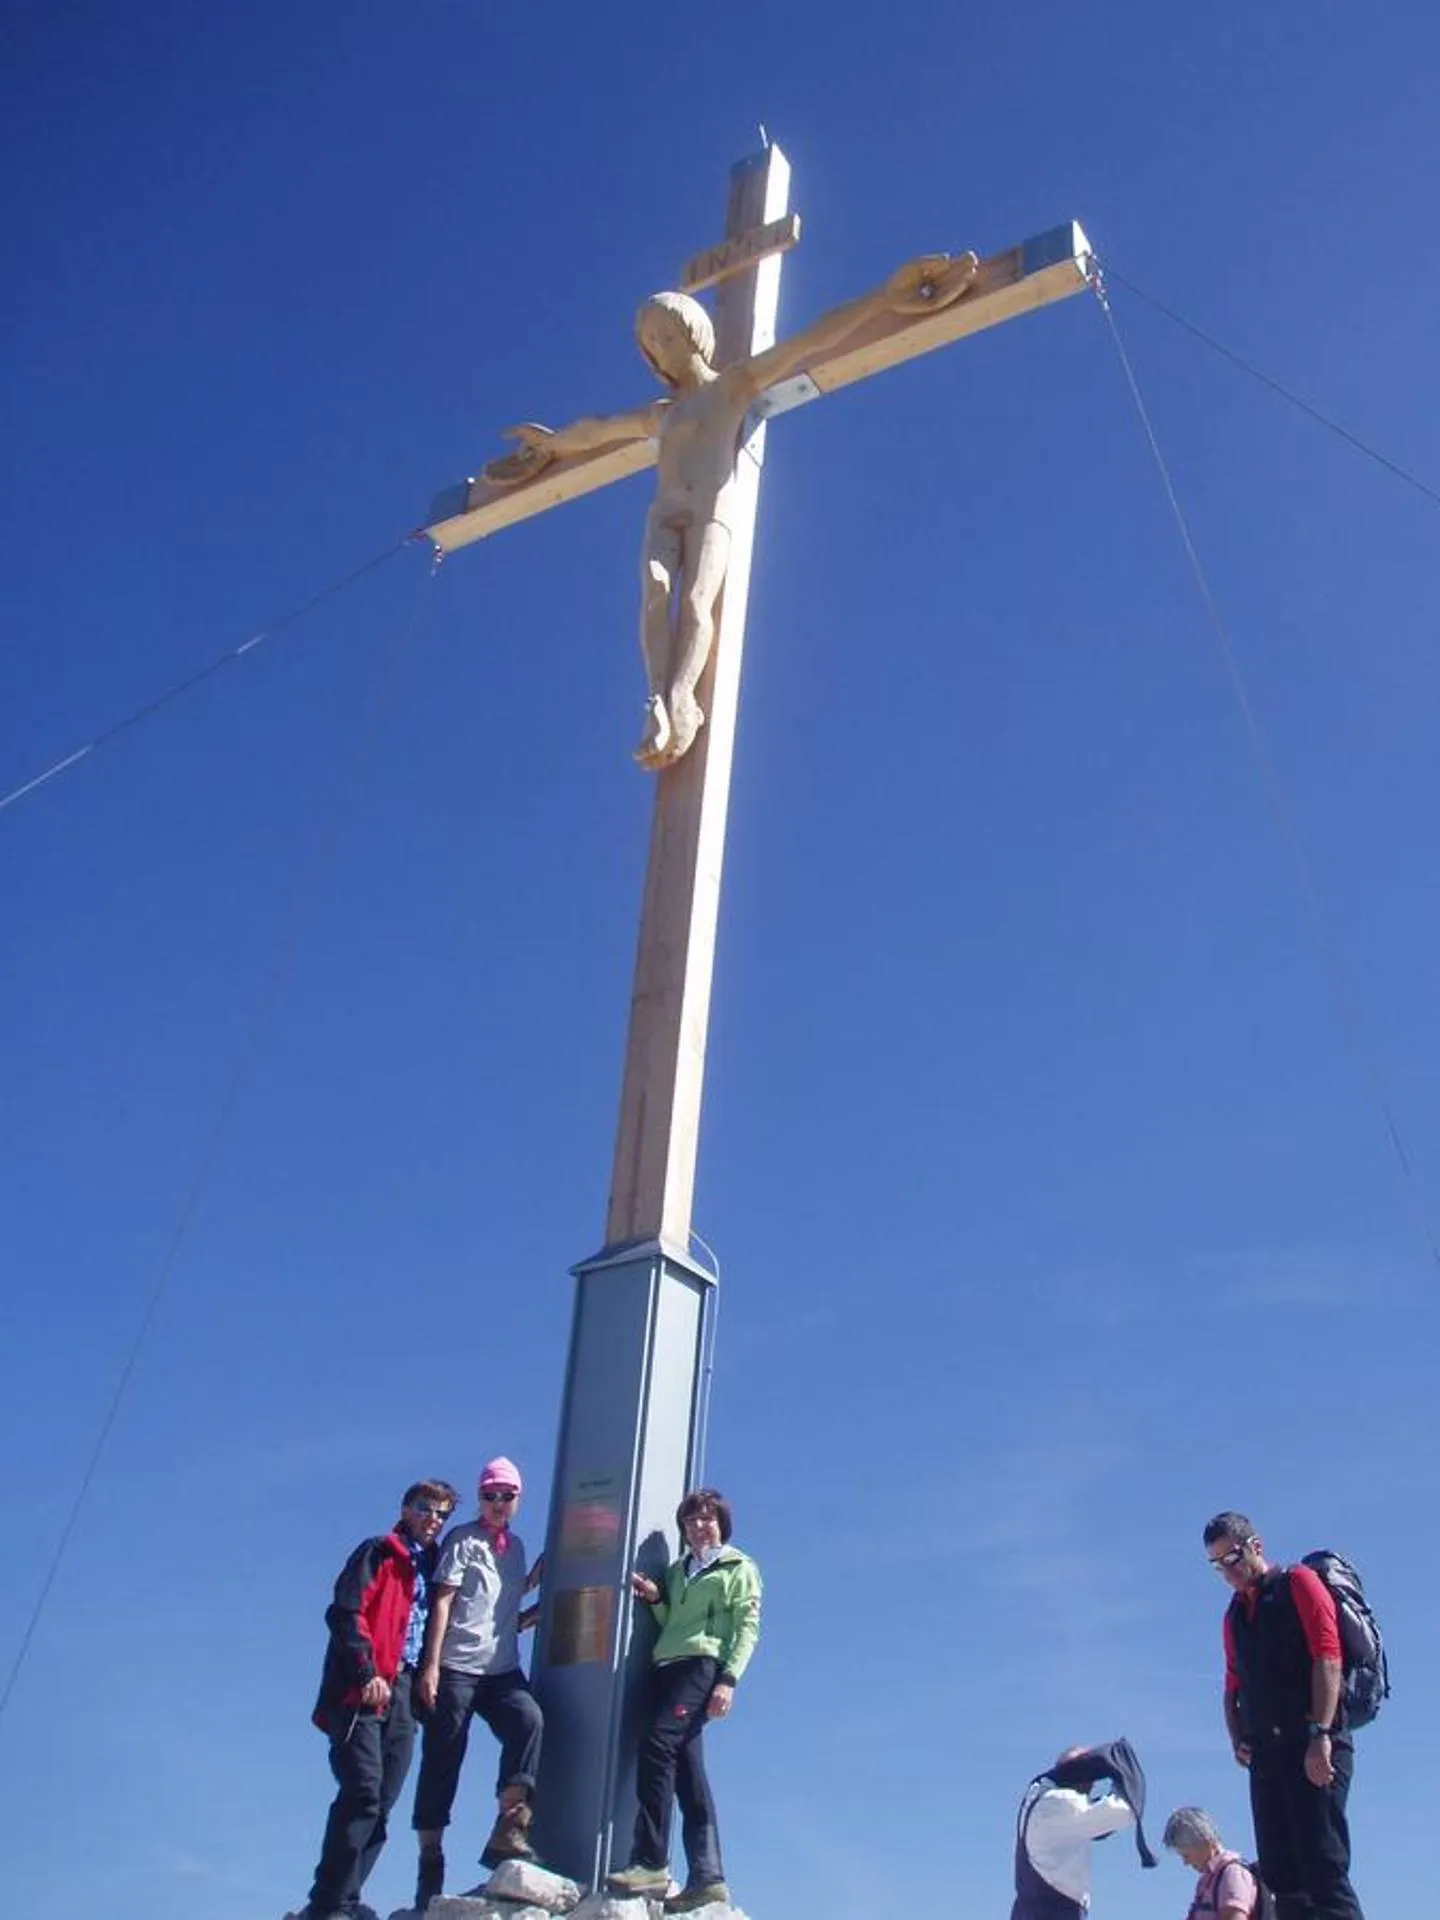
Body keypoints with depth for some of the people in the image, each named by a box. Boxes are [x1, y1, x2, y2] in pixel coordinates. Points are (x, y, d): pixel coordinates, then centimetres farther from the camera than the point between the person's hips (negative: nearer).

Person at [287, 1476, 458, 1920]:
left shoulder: (432, 1564, 20)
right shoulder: (378, 1552, 0)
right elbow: (345, 1613, -11)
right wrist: (368, 1673, -18)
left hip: (401, 1692, 7)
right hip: (361, 1690, -7)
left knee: (380, 1803, 4)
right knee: (363, 1793, -14)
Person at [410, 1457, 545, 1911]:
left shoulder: (516, 1546, 18)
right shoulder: (464, 1540, 1)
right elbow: (443, 1602, -5)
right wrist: (431, 1665, -11)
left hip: (501, 1668, 4)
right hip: (456, 1667, -4)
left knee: (529, 1720, -22)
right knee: (442, 1760, -2)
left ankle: (507, 1831, -21)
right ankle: (430, 1854, 11)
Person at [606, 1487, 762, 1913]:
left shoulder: (739, 1568, 8)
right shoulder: (678, 1569, 27)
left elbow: (747, 1628, -2)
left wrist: (729, 1679, -15)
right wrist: (655, 1599, 6)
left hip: (702, 1665, -7)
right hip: (669, 1667, 7)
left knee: (657, 1745, -23)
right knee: (686, 1769, 1)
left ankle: (650, 1863, -24)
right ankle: (707, 1876, 0)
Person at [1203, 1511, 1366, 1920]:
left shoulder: (1298, 1583, 2)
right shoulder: (1234, 1614, 22)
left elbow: (1328, 1657, -9)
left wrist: (1320, 1735, -18)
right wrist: (1238, 1741, 5)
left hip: (1313, 1747, -7)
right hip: (1265, 1753, 7)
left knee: (1323, 1870, -12)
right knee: (1280, 1875, 2)